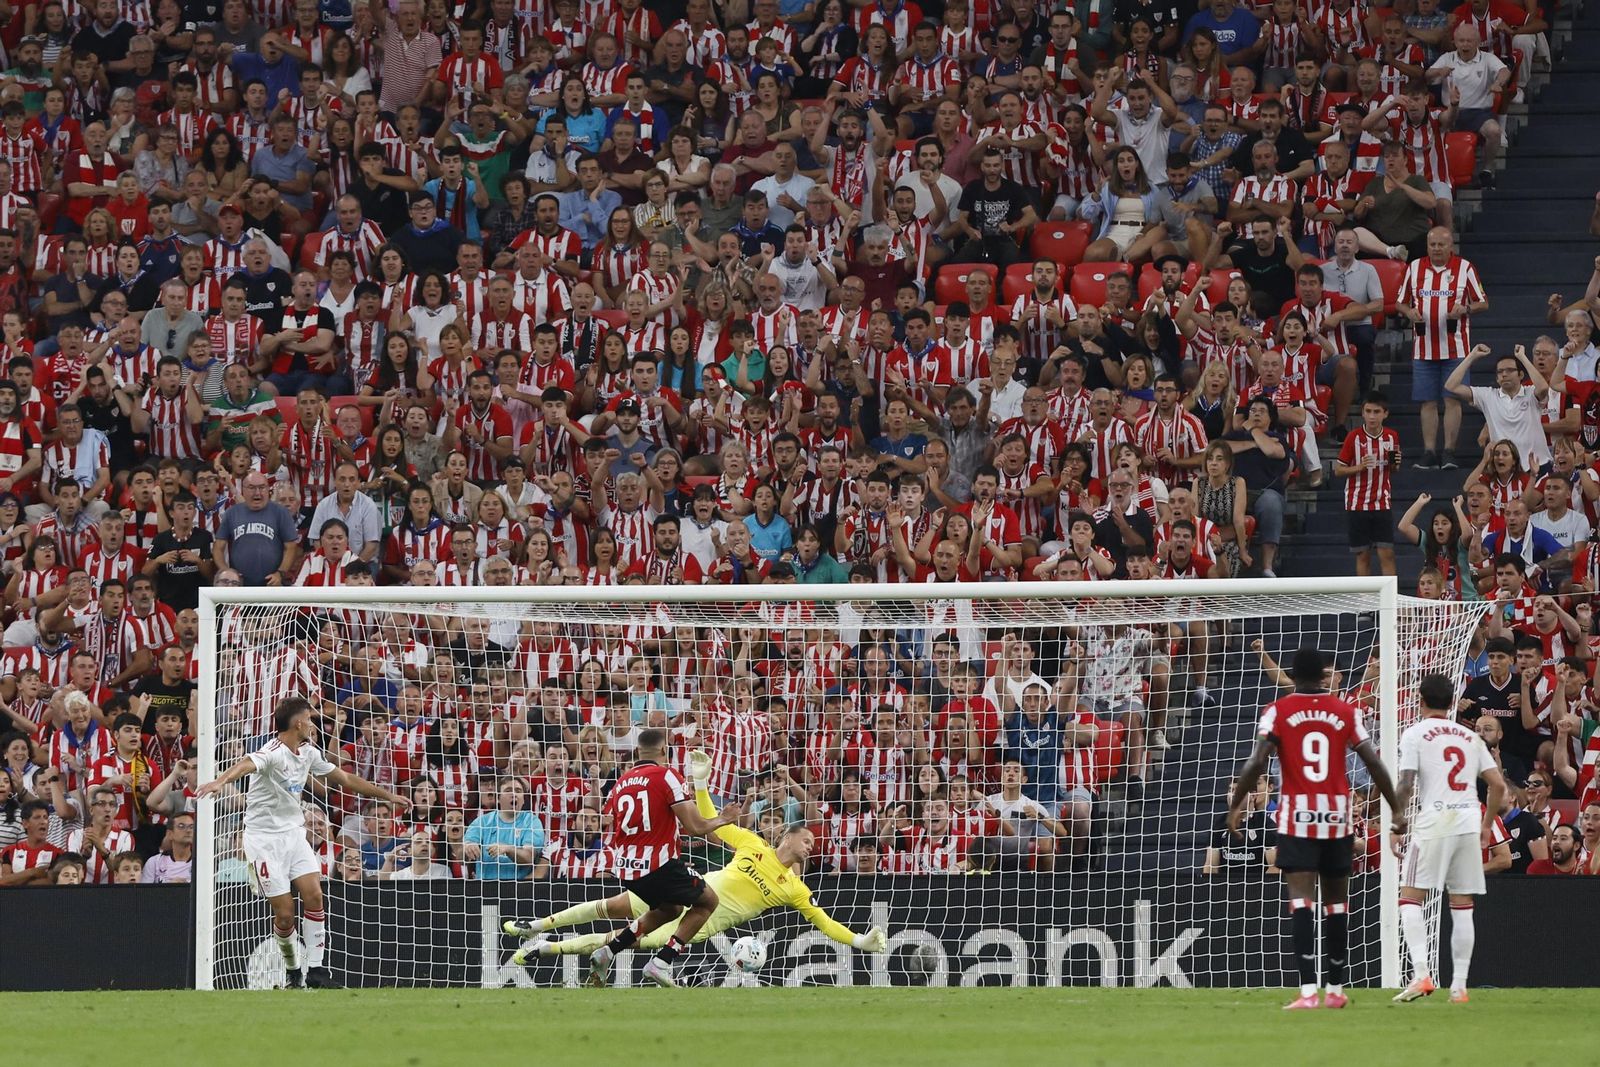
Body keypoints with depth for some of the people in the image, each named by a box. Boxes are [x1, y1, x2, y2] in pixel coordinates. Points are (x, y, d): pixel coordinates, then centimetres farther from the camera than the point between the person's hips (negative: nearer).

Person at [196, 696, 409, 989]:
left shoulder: (309, 753, 7)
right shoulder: (273, 753, -19)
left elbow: (343, 778, 21)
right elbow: (246, 765, -41)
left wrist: (387, 795, 27)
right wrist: (220, 781, -63)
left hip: (293, 831, 7)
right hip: (264, 836, -7)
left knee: (313, 894, -11)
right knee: (284, 913, -9)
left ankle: (315, 969, -7)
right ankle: (293, 970, 14)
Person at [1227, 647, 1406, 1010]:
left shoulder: (1278, 711, -1)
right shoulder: (1346, 711, 4)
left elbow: (1256, 762, -12)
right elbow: (1374, 762, 2)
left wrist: (1235, 806, -6)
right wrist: (1396, 808, 10)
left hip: (1297, 816, -2)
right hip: (1338, 815, 2)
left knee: (1301, 899, -9)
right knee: (1336, 901, 14)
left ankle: (1308, 990, -23)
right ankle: (1335, 989, 22)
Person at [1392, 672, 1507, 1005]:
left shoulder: (1415, 733, 1)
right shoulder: (1470, 737, 16)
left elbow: (1406, 784, -8)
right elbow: (1498, 784, 12)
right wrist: (1487, 825, 22)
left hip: (1434, 823, -5)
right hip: (1470, 821, 5)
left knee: (1410, 898, -1)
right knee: (1462, 906, 8)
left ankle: (1421, 974, -18)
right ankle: (1459, 986, 6)